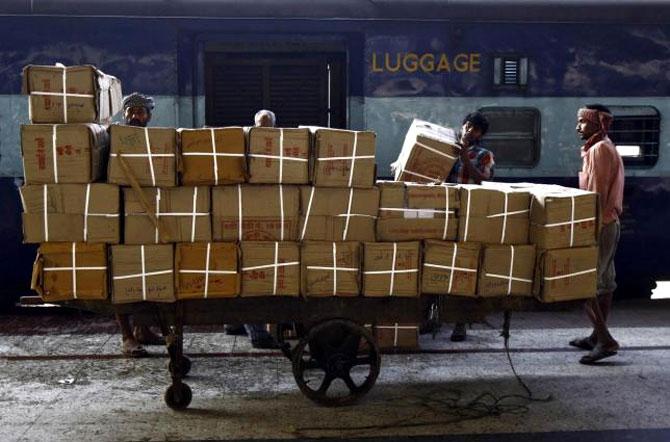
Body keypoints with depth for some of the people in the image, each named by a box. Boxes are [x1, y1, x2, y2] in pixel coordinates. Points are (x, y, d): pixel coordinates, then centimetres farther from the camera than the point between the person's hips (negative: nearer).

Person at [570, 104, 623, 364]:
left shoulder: (599, 149, -14)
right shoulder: (607, 148, 17)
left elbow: (597, 193, -20)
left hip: (598, 225, -11)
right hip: (609, 223, 11)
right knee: (604, 282, 13)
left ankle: (605, 340, -11)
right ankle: (599, 336, 20)